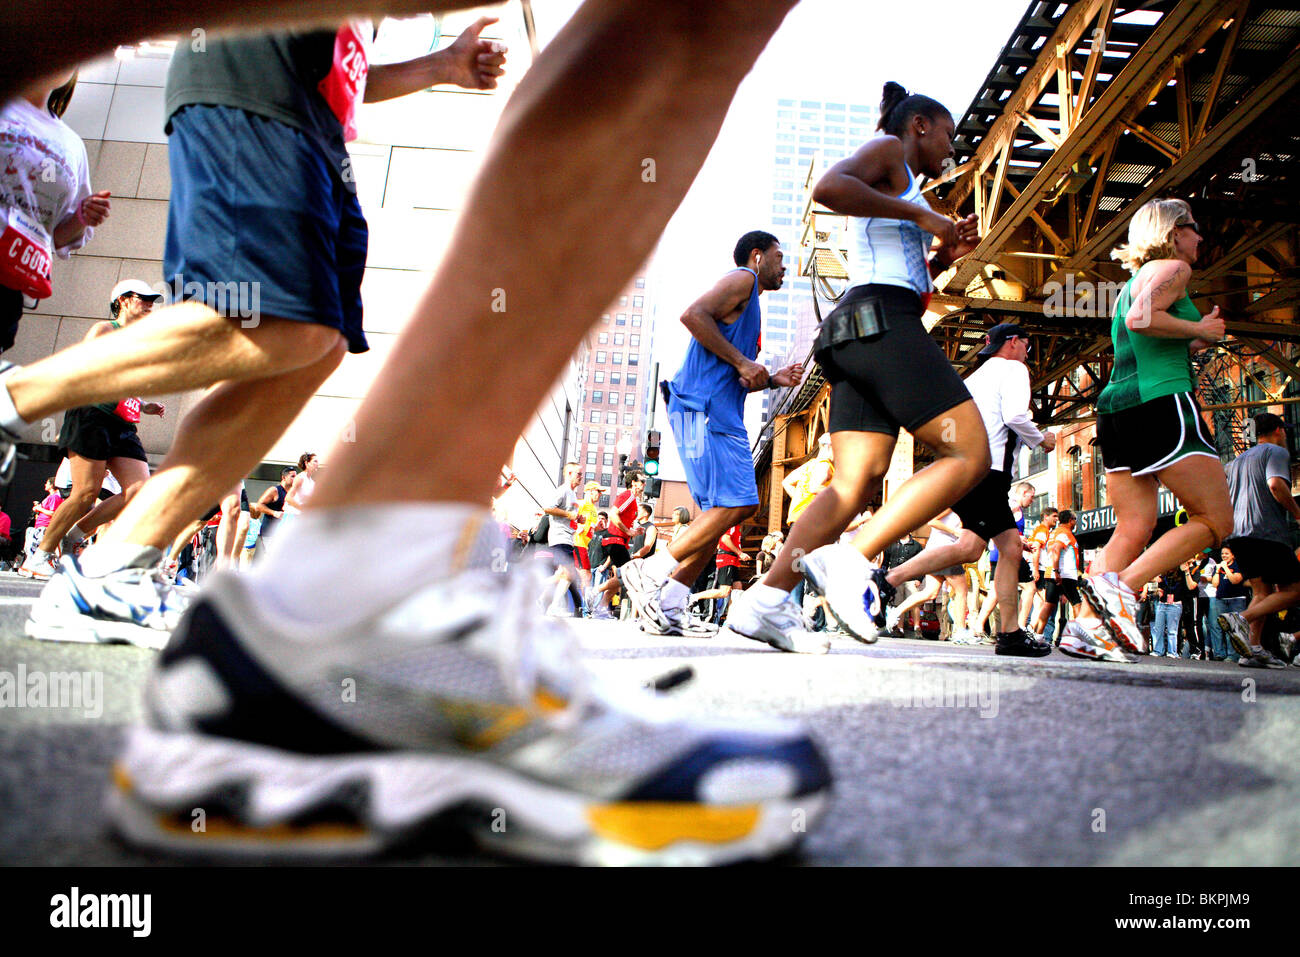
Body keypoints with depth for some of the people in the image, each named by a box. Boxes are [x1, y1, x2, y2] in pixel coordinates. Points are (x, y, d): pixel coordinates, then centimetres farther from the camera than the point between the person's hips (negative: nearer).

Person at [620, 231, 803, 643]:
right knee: (735, 504, -18)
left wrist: (771, 380, 19)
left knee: (722, 510, 4)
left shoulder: (749, 301, 32)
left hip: (719, 411, 10)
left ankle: (668, 607, 3)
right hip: (705, 408, -10)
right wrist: (743, 362, -13)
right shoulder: (742, 279, 4)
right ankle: (651, 571, -13)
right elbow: (693, 315, -15)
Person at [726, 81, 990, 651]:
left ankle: (765, 598, -13)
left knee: (856, 486, -3)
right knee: (970, 455, -11)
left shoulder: (899, 190, 35)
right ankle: (853, 560, -22)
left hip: (857, 331, 9)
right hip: (884, 322, -9)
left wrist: (943, 257, 26)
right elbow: (829, 187, -15)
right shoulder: (888, 151, 8)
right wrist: (921, 215, -10)